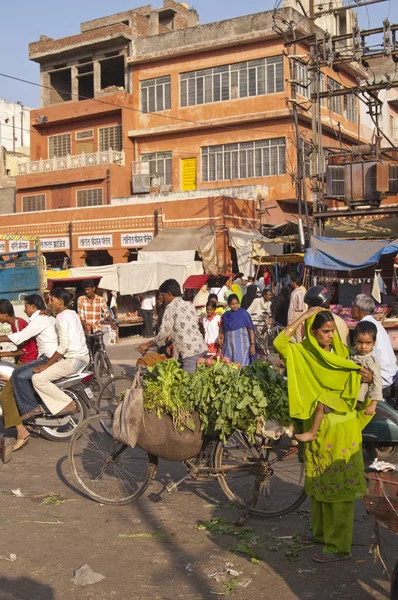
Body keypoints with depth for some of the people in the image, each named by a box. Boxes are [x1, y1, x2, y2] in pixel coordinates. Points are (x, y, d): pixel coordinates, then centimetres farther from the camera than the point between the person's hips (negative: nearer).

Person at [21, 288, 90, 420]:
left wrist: (46, 365, -16)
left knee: (38, 378, -12)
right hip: (83, 356, 10)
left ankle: (69, 404, -8)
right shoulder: (72, 313, 14)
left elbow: (63, 346, -20)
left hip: (73, 360, -10)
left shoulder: (62, 317, -14)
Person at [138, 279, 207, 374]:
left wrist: (147, 345, 5)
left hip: (189, 353, -7)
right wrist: (171, 344, 28)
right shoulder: (190, 305, 18)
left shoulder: (171, 307, -4)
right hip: (201, 348, 7)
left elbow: (164, 332, -8)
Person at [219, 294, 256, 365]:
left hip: (242, 345, -3)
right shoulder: (225, 316, 9)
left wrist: (253, 345, -8)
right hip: (229, 346, 4)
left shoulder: (243, 313, -1)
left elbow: (251, 329, -2)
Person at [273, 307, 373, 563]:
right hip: (317, 427, 3)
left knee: (340, 486, 0)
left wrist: (366, 406, -13)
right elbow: (280, 342, -20)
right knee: (318, 482, 17)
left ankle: (340, 546, 6)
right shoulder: (303, 353, -2)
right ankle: (322, 531, 34)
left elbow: (359, 381, 6)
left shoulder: (343, 354, -3)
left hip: (342, 429, -3)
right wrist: (304, 316, -17)